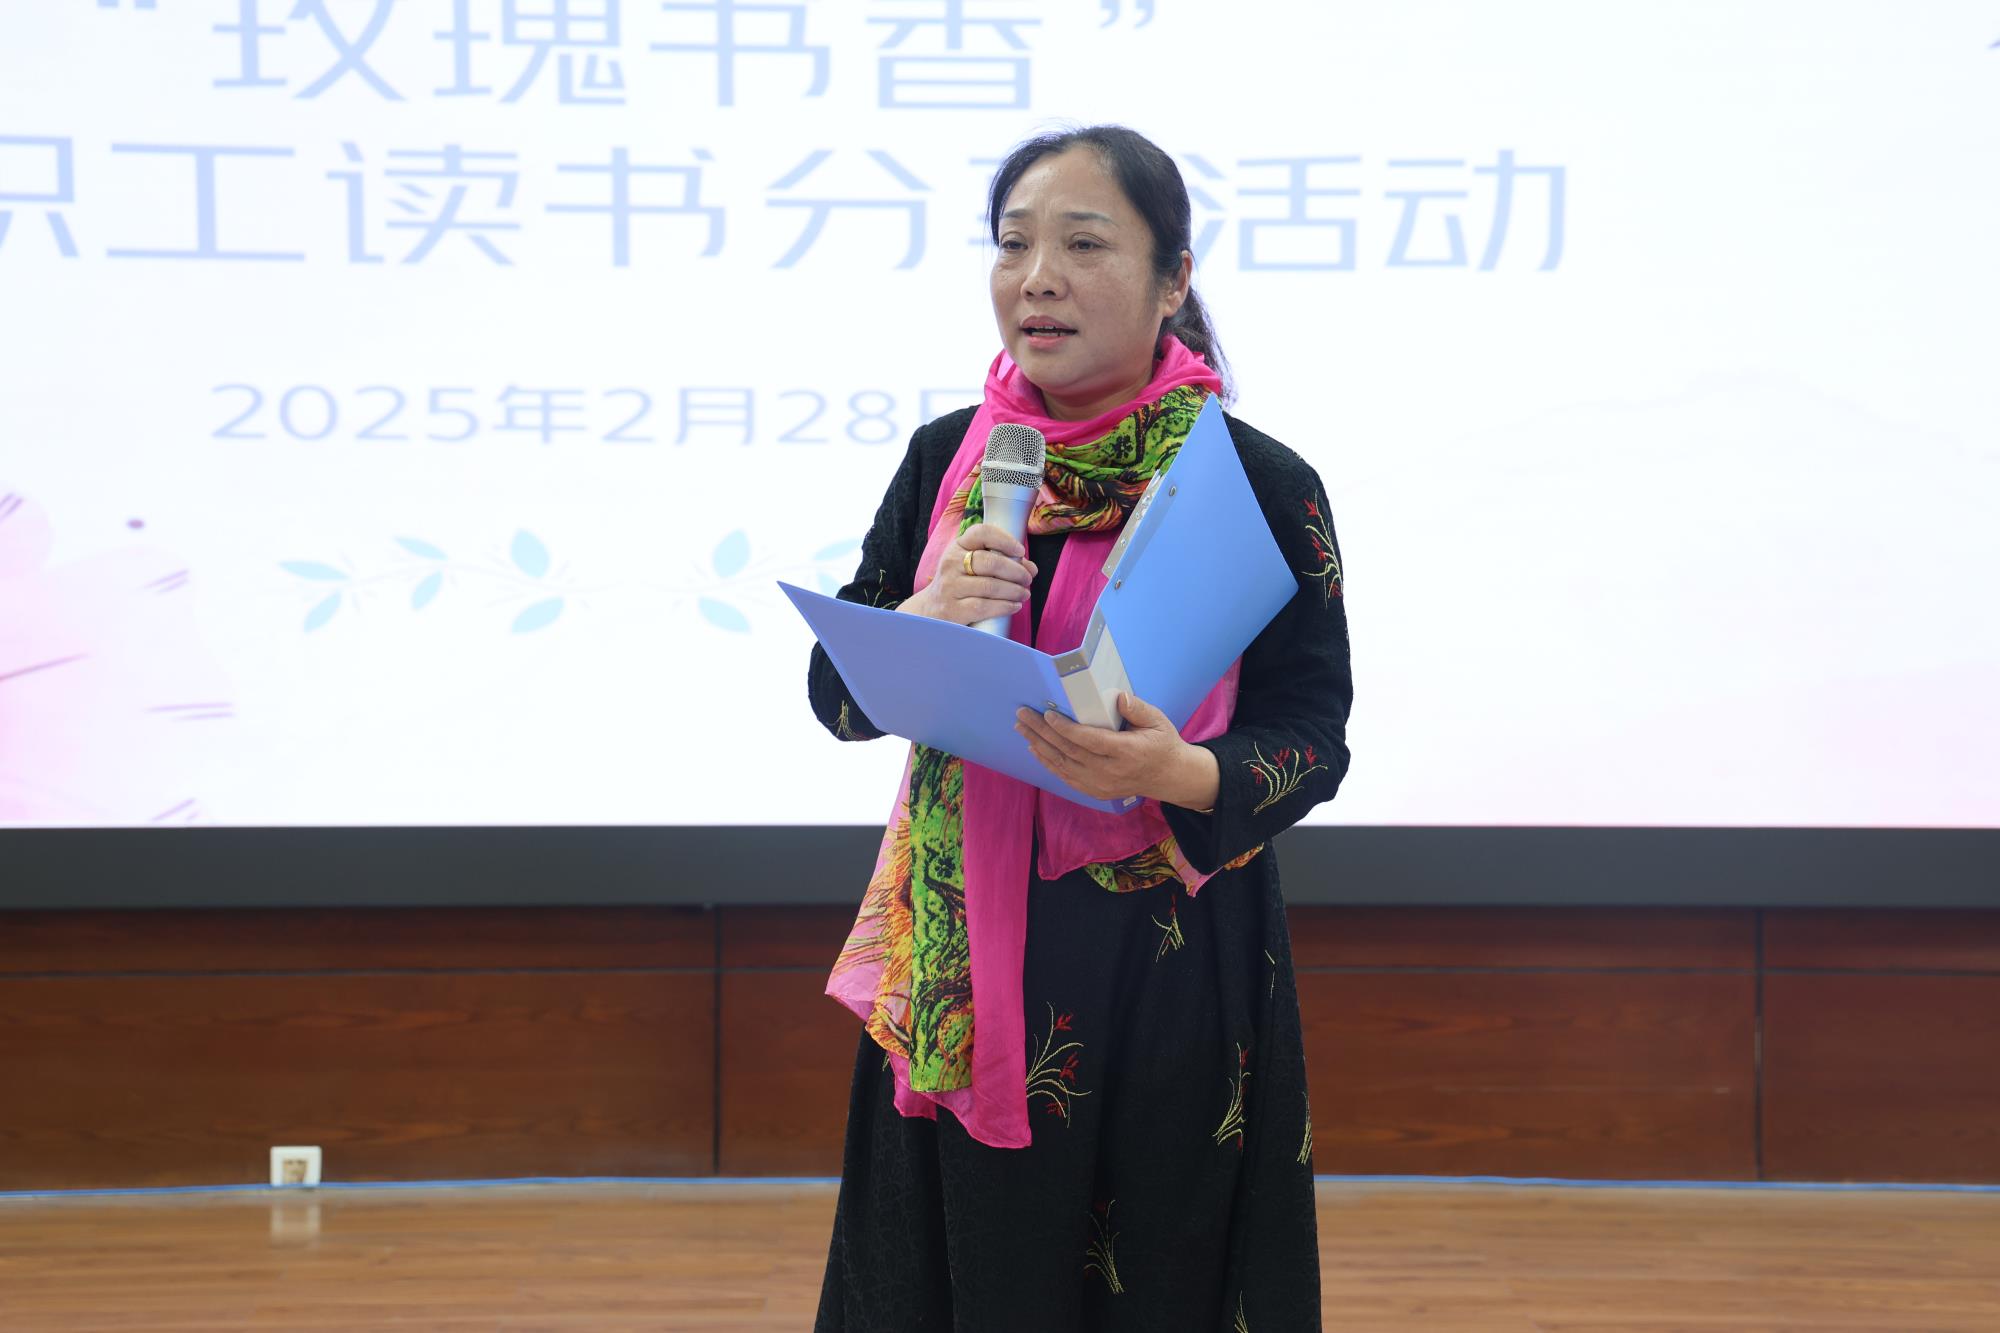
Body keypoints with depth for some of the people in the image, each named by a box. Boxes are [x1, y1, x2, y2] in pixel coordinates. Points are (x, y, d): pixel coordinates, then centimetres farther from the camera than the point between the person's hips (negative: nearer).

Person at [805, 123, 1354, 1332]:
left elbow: (1313, 738, -7)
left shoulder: (1261, 485, -8)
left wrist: (1181, 774, -28)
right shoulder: (948, 459, 4)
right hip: (965, 971, 3)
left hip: (1167, 974, -3)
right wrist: (925, 620, -17)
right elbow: (835, 694, 4)